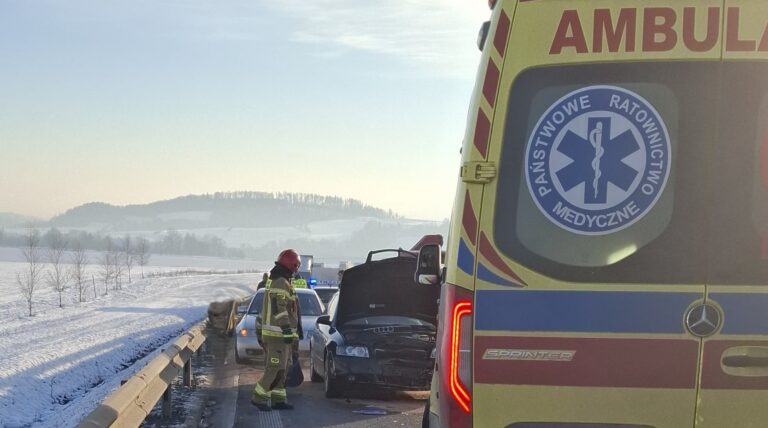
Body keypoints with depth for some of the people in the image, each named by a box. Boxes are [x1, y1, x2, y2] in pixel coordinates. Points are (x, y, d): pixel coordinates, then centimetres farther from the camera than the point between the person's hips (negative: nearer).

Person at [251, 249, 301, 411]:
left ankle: (278, 399, 15)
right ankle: (258, 397, -4)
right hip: (278, 335, -11)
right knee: (275, 368, -7)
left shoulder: (274, 282, 17)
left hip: (274, 333, 11)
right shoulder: (281, 283, -16)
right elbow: (280, 310, -23)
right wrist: (288, 331, -24)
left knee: (282, 368, 13)